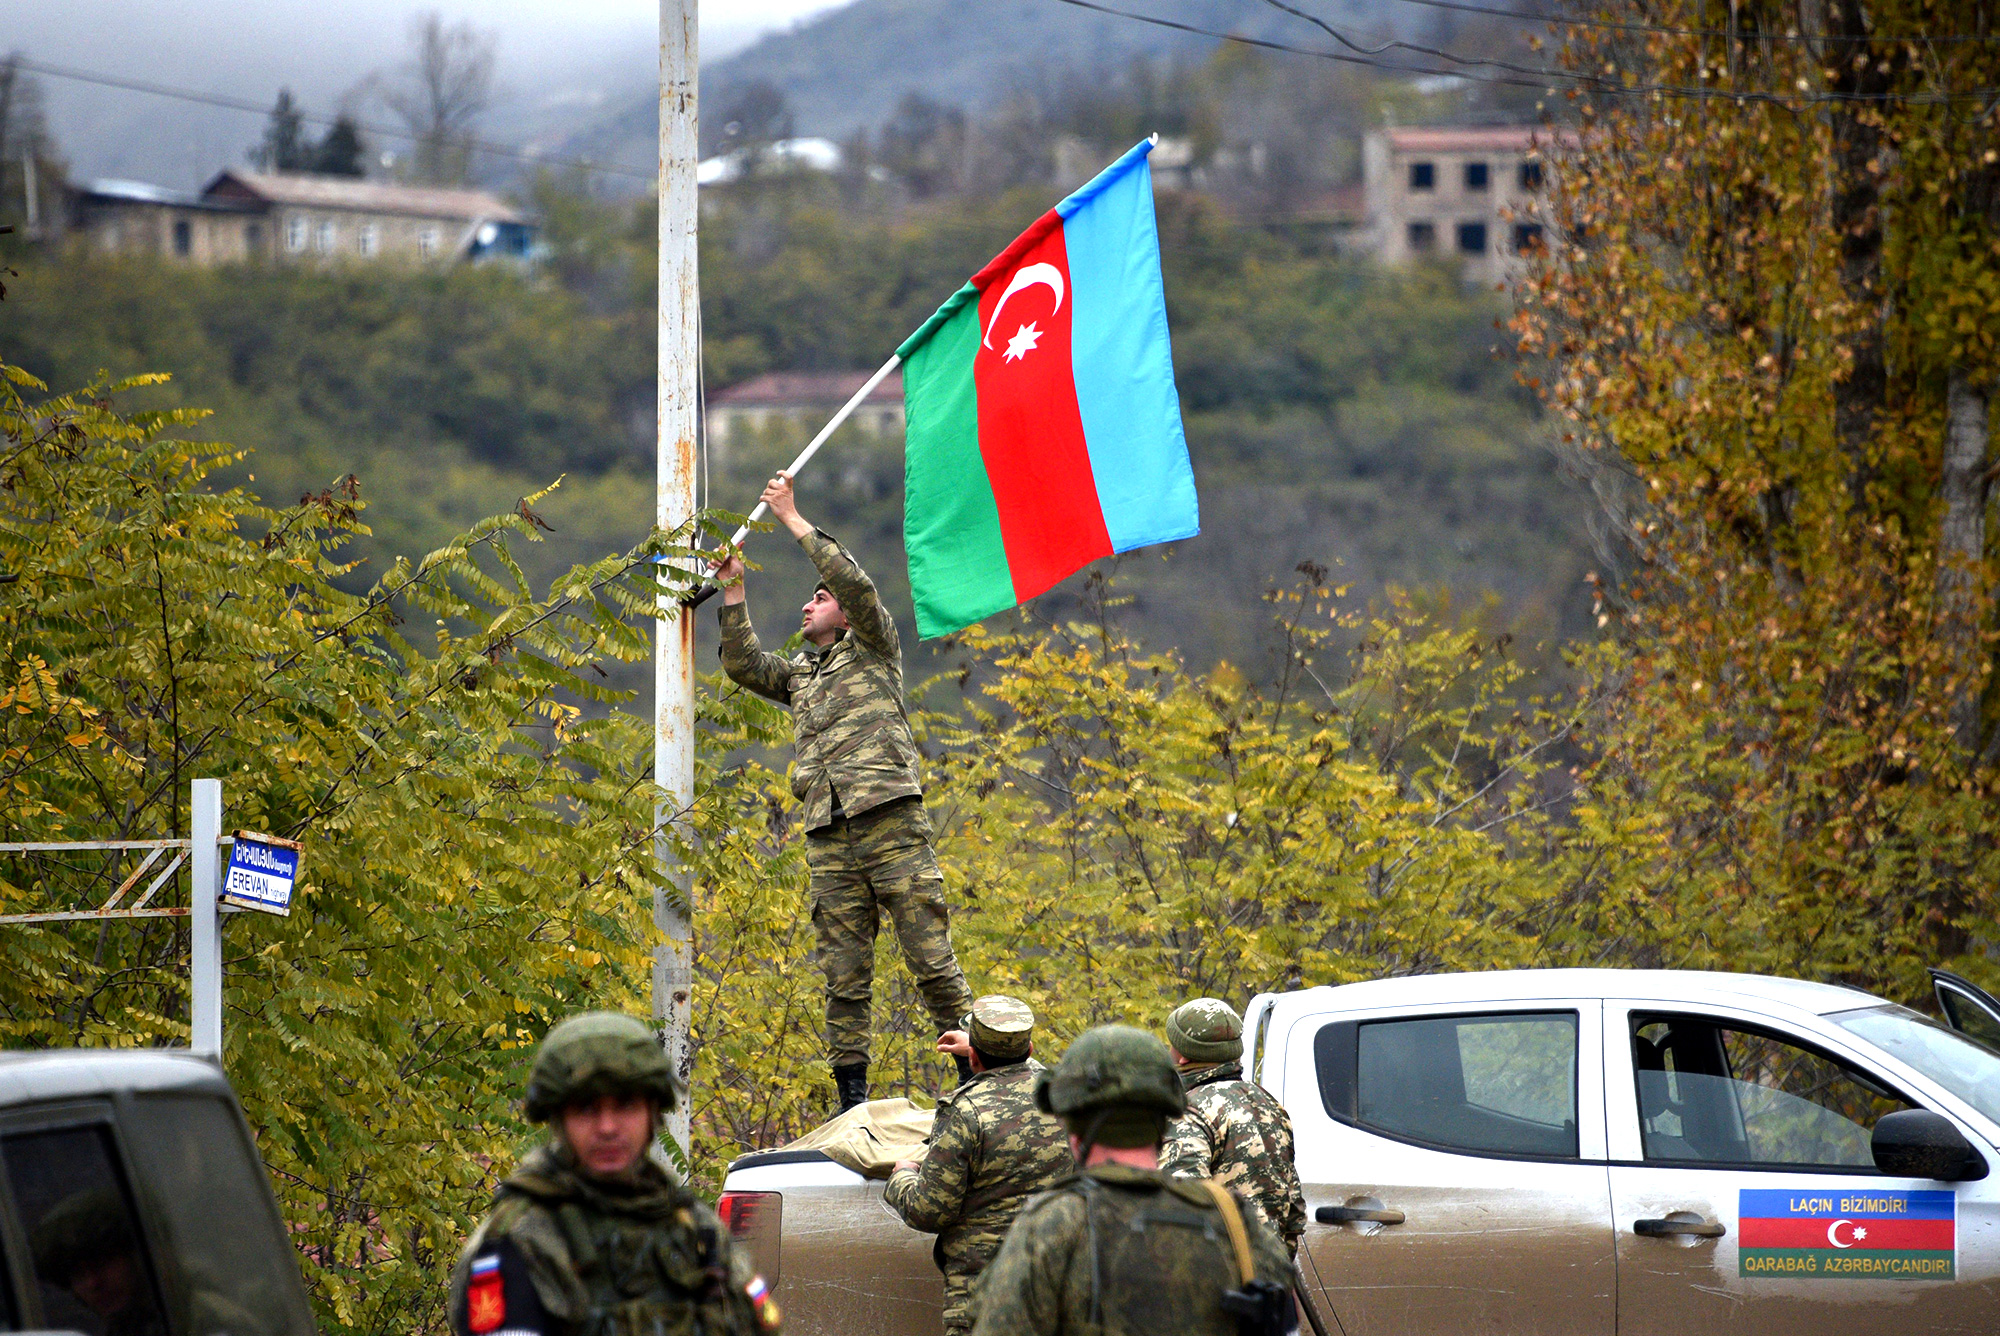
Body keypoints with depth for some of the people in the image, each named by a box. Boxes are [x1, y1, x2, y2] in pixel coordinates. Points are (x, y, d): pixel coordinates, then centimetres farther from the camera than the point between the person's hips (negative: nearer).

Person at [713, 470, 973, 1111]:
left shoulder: (872, 649, 10)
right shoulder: (799, 676, 26)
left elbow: (857, 584, -3)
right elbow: (744, 667, 14)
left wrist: (793, 519, -2)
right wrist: (734, 593, 11)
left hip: (892, 824, -5)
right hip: (829, 840, 5)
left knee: (931, 958, -8)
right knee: (844, 975, 2)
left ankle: (977, 1075, -4)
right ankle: (852, 1099, 4)